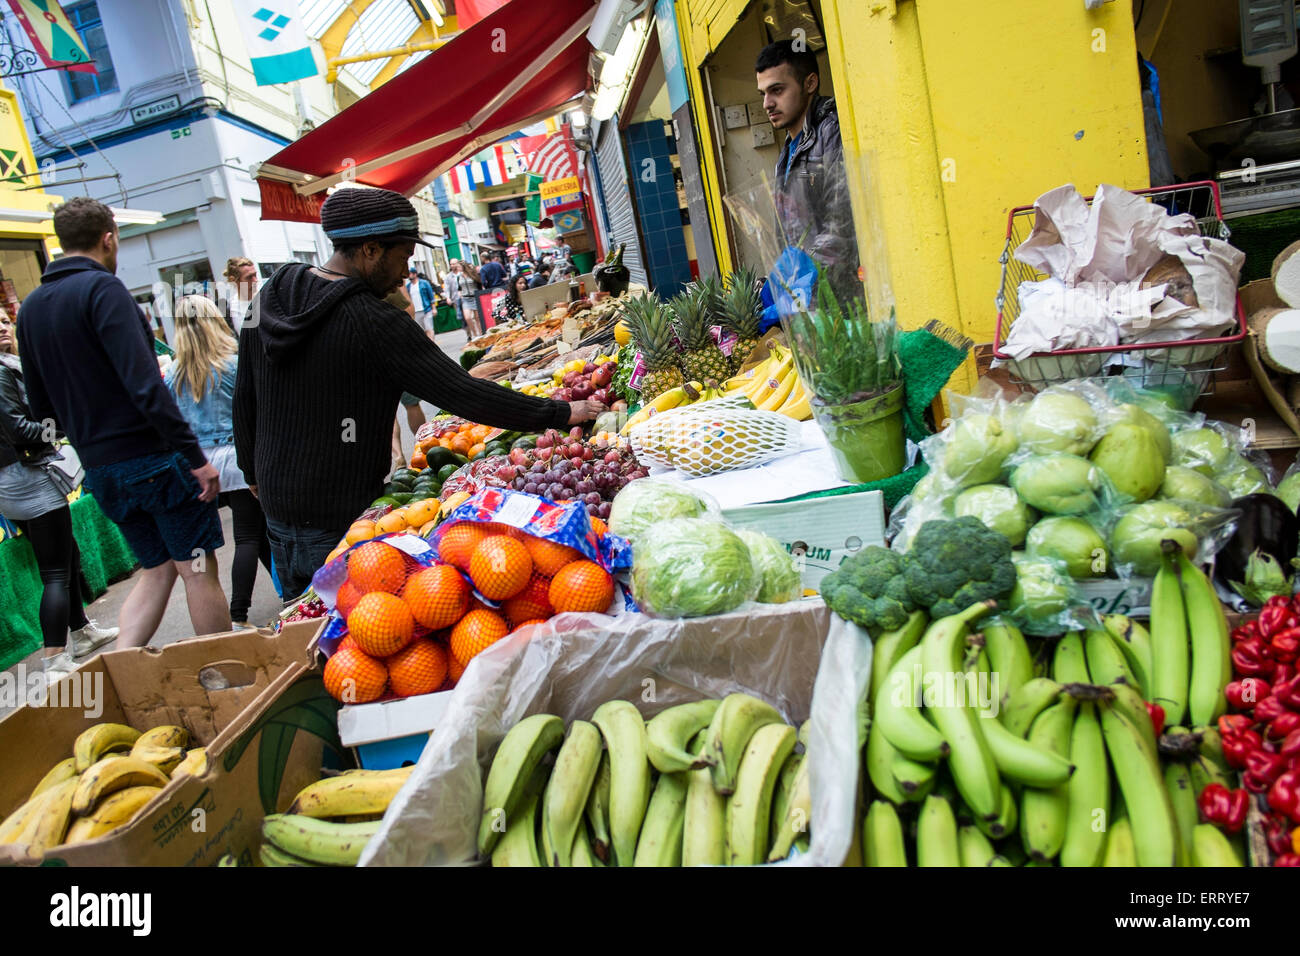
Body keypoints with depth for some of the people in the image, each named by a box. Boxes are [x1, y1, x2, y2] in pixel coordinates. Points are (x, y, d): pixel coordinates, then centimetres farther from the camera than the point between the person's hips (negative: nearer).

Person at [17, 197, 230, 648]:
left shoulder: (30, 307, 13)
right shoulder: (103, 288, -12)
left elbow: (40, 406, 17)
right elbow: (144, 384, -22)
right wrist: (195, 455, -21)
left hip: (100, 470, 8)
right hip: (154, 458, -7)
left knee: (156, 569, 17)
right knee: (198, 569, 3)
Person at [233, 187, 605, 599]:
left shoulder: (268, 298, 4)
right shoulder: (372, 321, -21)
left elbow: (244, 399, 13)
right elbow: (463, 395, -24)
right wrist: (562, 413, -17)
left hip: (275, 506, 8)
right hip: (338, 521, -8)